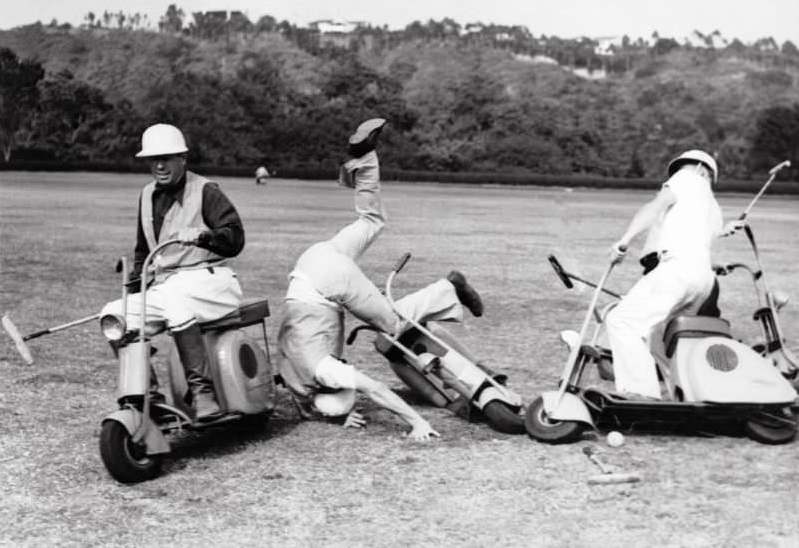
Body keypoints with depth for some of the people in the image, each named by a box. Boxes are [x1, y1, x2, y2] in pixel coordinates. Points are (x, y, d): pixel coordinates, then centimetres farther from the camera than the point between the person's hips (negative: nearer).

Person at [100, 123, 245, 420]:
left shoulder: (205, 191, -4)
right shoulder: (147, 196, 16)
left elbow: (235, 239, -13)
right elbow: (142, 251, 27)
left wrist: (204, 235, -33)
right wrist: (131, 291, 14)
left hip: (209, 280, -7)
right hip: (164, 287, 7)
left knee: (174, 299, -38)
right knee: (114, 315, -13)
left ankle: (200, 389, -35)